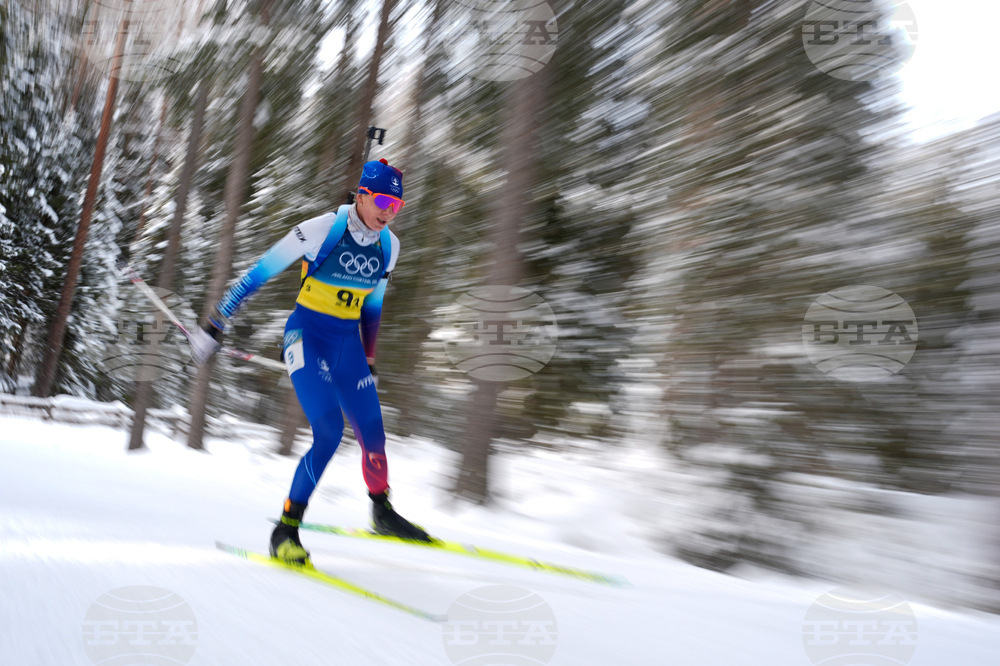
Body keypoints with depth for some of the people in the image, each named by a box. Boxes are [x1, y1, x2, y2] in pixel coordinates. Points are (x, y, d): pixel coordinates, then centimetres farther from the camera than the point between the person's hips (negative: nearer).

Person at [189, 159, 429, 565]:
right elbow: (259, 273, -11)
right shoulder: (320, 230, -17)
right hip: (307, 336, -5)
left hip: (348, 344, 5)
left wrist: (369, 358, 21)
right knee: (329, 433, -19)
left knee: (373, 436, 6)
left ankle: (382, 513, 31)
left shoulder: (388, 246, 1)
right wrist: (215, 325, -9)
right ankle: (285, 531, -4)